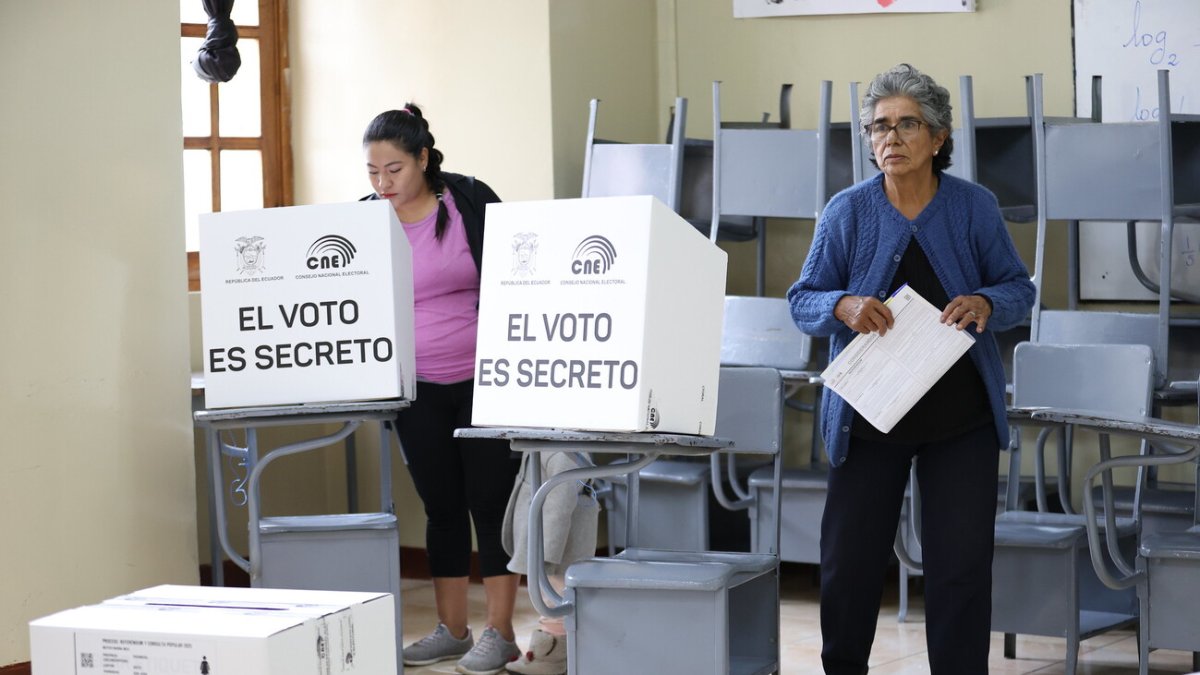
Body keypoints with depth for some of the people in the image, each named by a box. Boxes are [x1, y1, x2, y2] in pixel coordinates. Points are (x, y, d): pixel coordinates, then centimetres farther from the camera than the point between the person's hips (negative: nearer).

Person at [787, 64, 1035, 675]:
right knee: (849, 558, 5)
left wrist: (986, 305, -20)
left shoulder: (974, 207, -3)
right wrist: (844, 307, -24)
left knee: (962, 565, 0)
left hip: (961, 418, 0)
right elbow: (803, 301, -1)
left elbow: (1019, 289, 3)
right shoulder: (847, 211, -4)